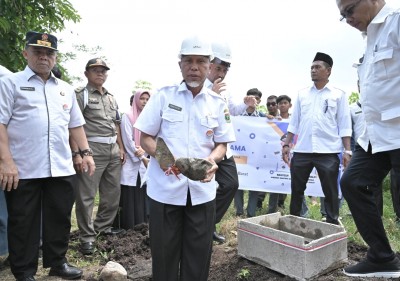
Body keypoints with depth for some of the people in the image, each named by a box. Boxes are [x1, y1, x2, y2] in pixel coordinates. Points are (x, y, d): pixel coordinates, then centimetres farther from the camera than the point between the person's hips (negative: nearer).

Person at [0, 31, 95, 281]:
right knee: (23, 224, 8)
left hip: (62, 169, 4)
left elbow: (75, 124, 19)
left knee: (60, 219, 13)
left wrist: (86, 152, 9)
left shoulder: (66, 89, 16)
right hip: (23, 170, -4)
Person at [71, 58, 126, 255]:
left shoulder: (111, 98, 18)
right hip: (92, 150, -7)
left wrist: (121, 148, 16)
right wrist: (77, 153, -19)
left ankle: (103, 227, 30)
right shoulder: (80, 94, -3)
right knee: (86, 195, -1)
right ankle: (87, 236, 10)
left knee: (113, 192, 13)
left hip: (113, 150, 7)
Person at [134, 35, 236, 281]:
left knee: (198, 254, 11)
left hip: (202, 189, 2)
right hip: (165, 187, -1)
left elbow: (222, 144, 7)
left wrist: (212, 159, -16)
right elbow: (145, 138, 1)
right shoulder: (163, 96, -1)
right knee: (164, 253, 10)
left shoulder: (218, 103, 4)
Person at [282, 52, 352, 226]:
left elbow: (344, 125, 1)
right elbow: (294, 122, 13)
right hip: (302, 151, 3)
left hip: (328, 152, -3)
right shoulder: (302, 94, 12)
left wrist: (347, 150, -6)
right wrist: (286, 145, 7)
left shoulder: (338, 94, 5)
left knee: (331, 193, 3)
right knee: (296, 190, 9)